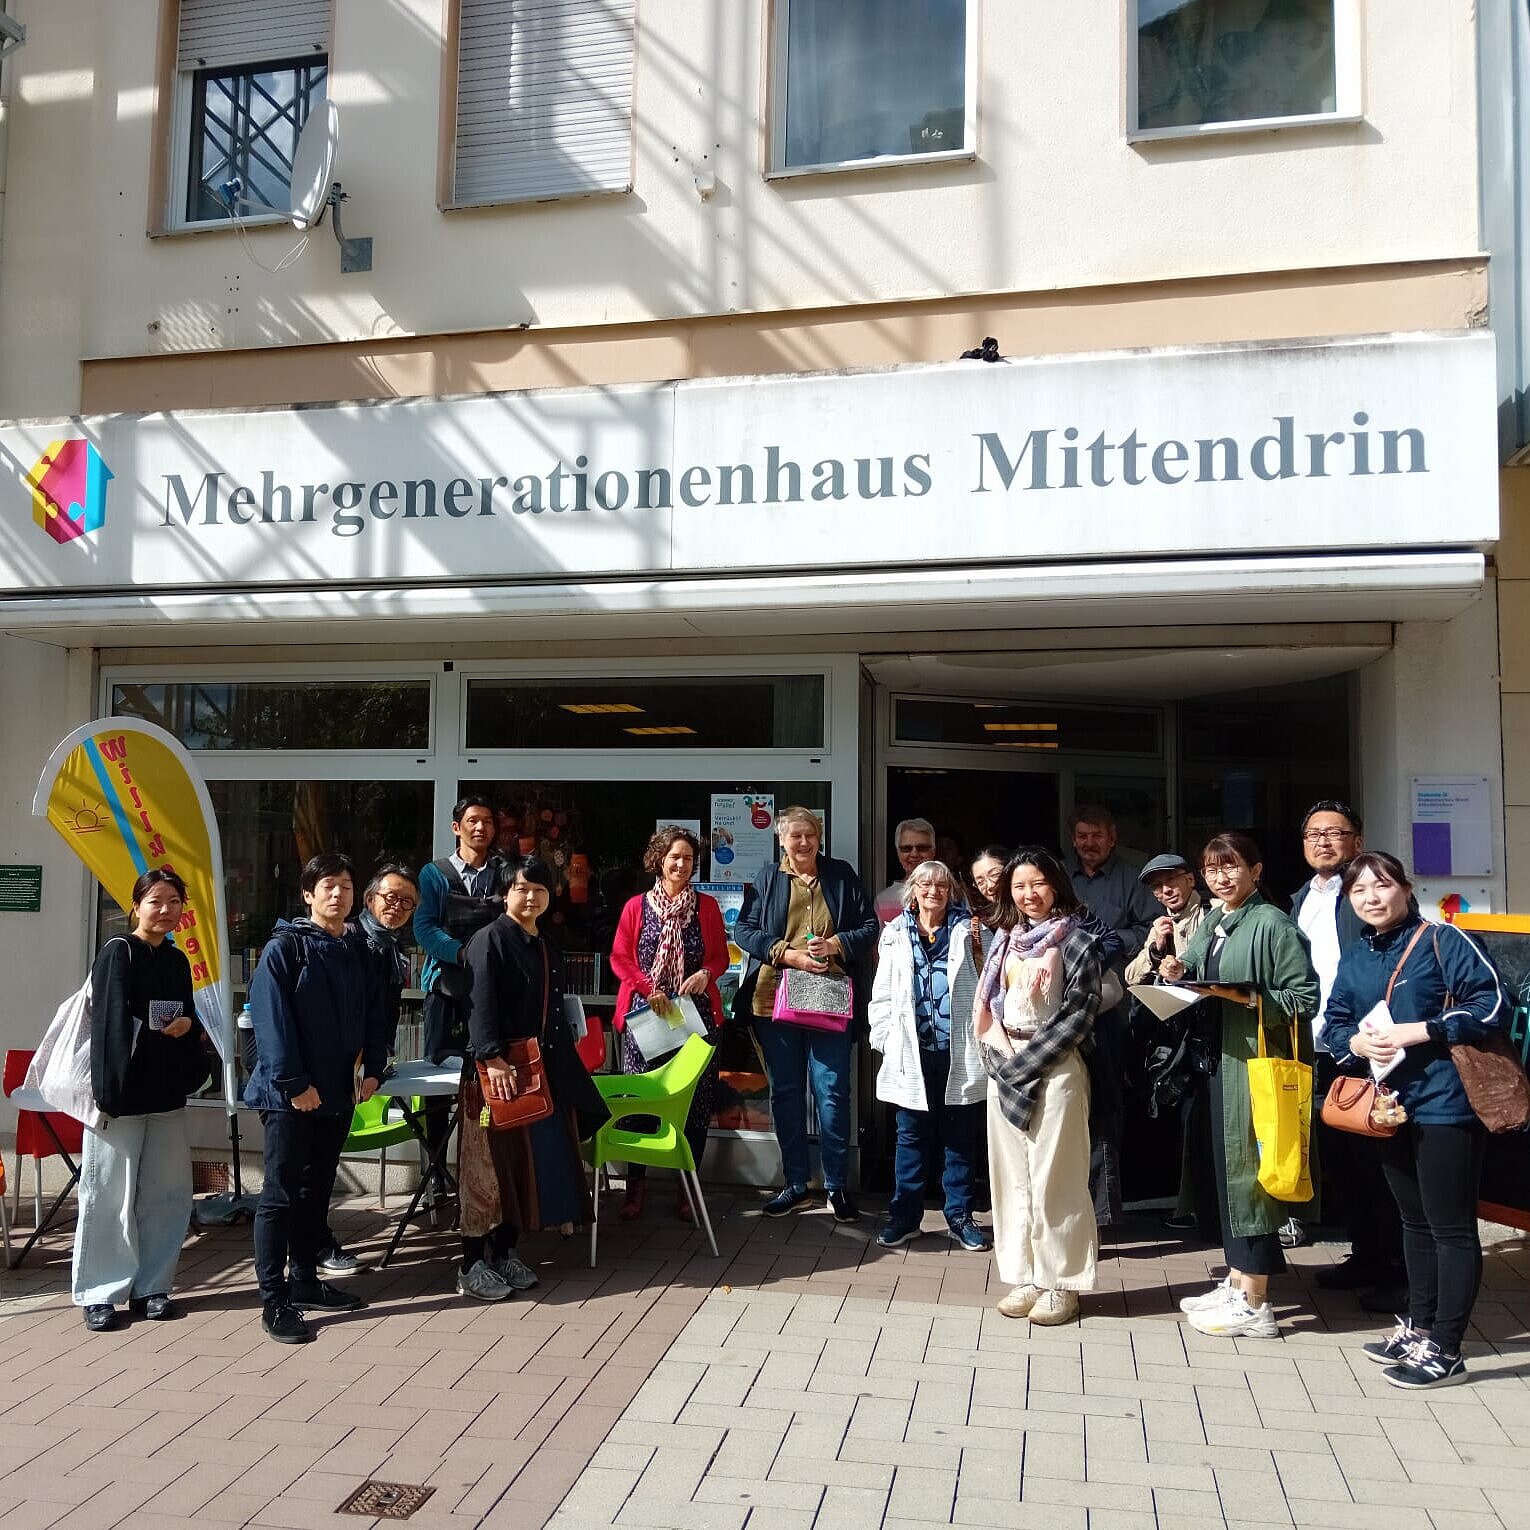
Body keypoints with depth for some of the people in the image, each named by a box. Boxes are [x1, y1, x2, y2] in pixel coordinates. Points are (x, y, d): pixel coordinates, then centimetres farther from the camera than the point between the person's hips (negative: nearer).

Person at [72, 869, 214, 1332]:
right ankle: (99, 1293, 11)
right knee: (112, 1193, -1)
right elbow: (111, 1025, -13)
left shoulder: (178, 961, 13)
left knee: (166, 1193, 8)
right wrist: (112, 1090, -18)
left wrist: (190, 1025, -2)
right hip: (123, 1090, -6)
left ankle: (150, 1287, 18)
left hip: (167, 1091, 6)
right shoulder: (118, 953, -7)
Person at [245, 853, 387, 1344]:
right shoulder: (284, 947, -10)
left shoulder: (359, 952, 10)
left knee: (317, 1190, 16)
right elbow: (271, 1018, -16)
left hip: (337, 1093, 7)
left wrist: (372, 1069, 2)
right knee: (281, 1195, -1)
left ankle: (305, 1281, 28)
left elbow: (373, 1016, 14)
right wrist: (294, 1082, -19)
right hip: (289, 1095, -6)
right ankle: (275, 1302, 5)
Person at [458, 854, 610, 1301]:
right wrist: (493, 1059, -28)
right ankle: (472, 1266, 6)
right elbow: (481, 1003, -18)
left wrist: (566, 1073, 17)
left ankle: (506, 1253, 23)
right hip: (496, 1069, -8)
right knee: (488, 1165, -3)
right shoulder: (490, 939, -8)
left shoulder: (548, 949, 16)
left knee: (528, 1162, 11)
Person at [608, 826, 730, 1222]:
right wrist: (649, 989, -12)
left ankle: (687, 1186, 15)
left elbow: (721, 955, 9)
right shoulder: (637, 906, 3)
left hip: (696, 1012, 1)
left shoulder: (706, 906, 7)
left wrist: (705, 973, -12)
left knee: (694, 1100, 3)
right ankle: (635, 1186, 13)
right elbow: (620, 958, 2)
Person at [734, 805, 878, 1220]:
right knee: (785, 1092, 8)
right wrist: (789, 954, -10)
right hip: (775, 997, 1)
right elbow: (743, 931, 2)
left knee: (832, 1091, -2)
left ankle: (837, 1186, 11)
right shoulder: (766, 879, 8)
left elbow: (870, 926, 8)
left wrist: (835, 944, -10)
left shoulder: (842, 875, 8)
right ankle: (795, 1186, 20)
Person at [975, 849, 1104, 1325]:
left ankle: (1061, 1283, 8)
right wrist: (998, 1056, 0)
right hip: (1004, 1067, 6)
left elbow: (1079, 1012, -11)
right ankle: (1023, 1277, 17)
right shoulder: (1005, 940, 13)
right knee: (1012, 1175, 8)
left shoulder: (1076, 941, -4)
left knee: (1054, 1176, -3)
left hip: (1054, 1067, -6)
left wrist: (1026, 1062, -14)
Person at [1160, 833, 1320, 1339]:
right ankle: (1237, 1281, 25)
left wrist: (1246, 998, -24)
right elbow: (1199, 982, 20)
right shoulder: (1212, 923, 13)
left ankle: (1254, 1304, 5)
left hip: (1257, 1060, -8)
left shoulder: (1271, 924, -11)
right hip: (1221, 1059, 8)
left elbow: (1305, 996, -14)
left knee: (1248, 1167, -3)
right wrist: (1179, 974, 0)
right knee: (1229, 1166, 14)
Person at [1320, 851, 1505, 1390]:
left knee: (1451, 1227, 2)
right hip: (1391, 1104, 7)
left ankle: (1444, 1350, 11)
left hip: (1445, 1104, -7)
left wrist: (1416, 1032, -21)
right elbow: (1334, 1024, 11)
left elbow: (1492, 1003, -16)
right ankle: (1418, 1325, 33)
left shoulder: (1443, 940, -9)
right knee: (1414, 1221, 20)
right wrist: (1357, 1042, -11)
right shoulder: (1354, 959, 10)